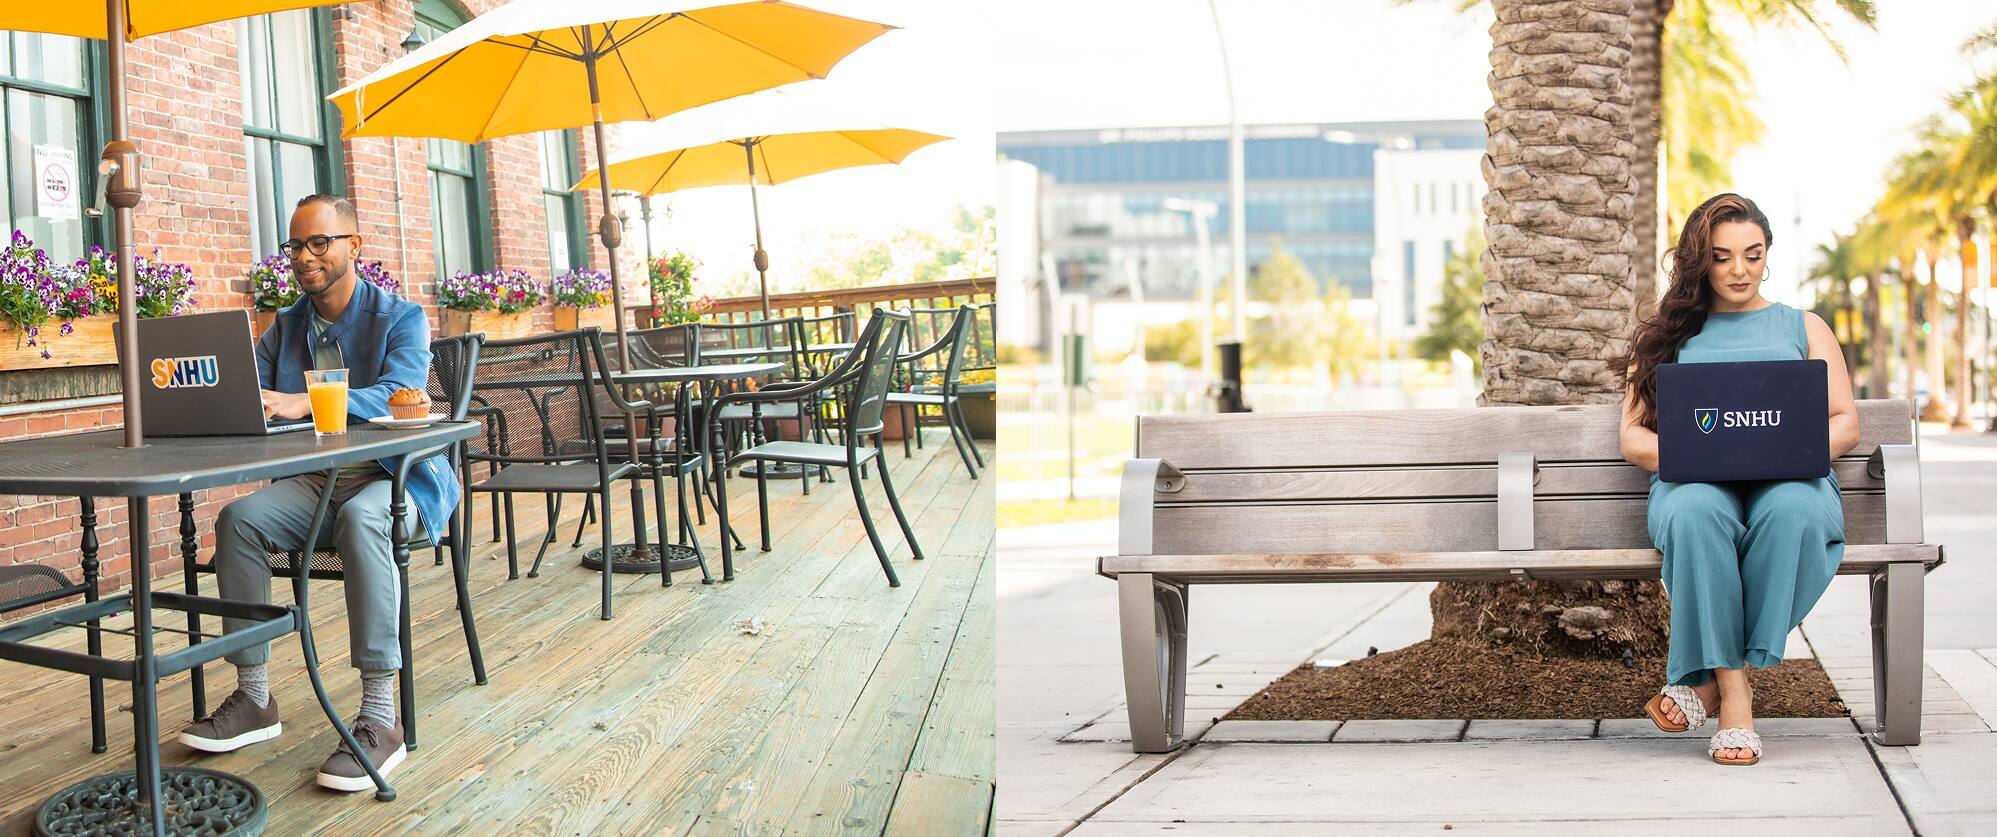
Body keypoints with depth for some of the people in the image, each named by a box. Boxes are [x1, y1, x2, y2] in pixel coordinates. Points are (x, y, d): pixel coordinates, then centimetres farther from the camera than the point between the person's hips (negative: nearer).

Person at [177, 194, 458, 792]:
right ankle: (253, 698, -13)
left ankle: (380, 716, -39)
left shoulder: (400, 317, -3)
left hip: (396, 478, -5)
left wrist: (302, 403, -36)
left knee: (360, 517, -38)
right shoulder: (286, 327, 15)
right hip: (314, 481, 5)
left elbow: (398, 395, -21)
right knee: (238, 518, -23)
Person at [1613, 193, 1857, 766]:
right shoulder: (1669, 336, 23)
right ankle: (1735, 697, -36)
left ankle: (1711, 679, -31)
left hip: (1789, 481, 1)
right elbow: (1633, 439, 13)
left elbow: (1846, 423, 14)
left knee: (1791, 511, -39)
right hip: (1695, 483, 0)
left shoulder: (1804, 328, 25)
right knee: (1697, 515, -40)